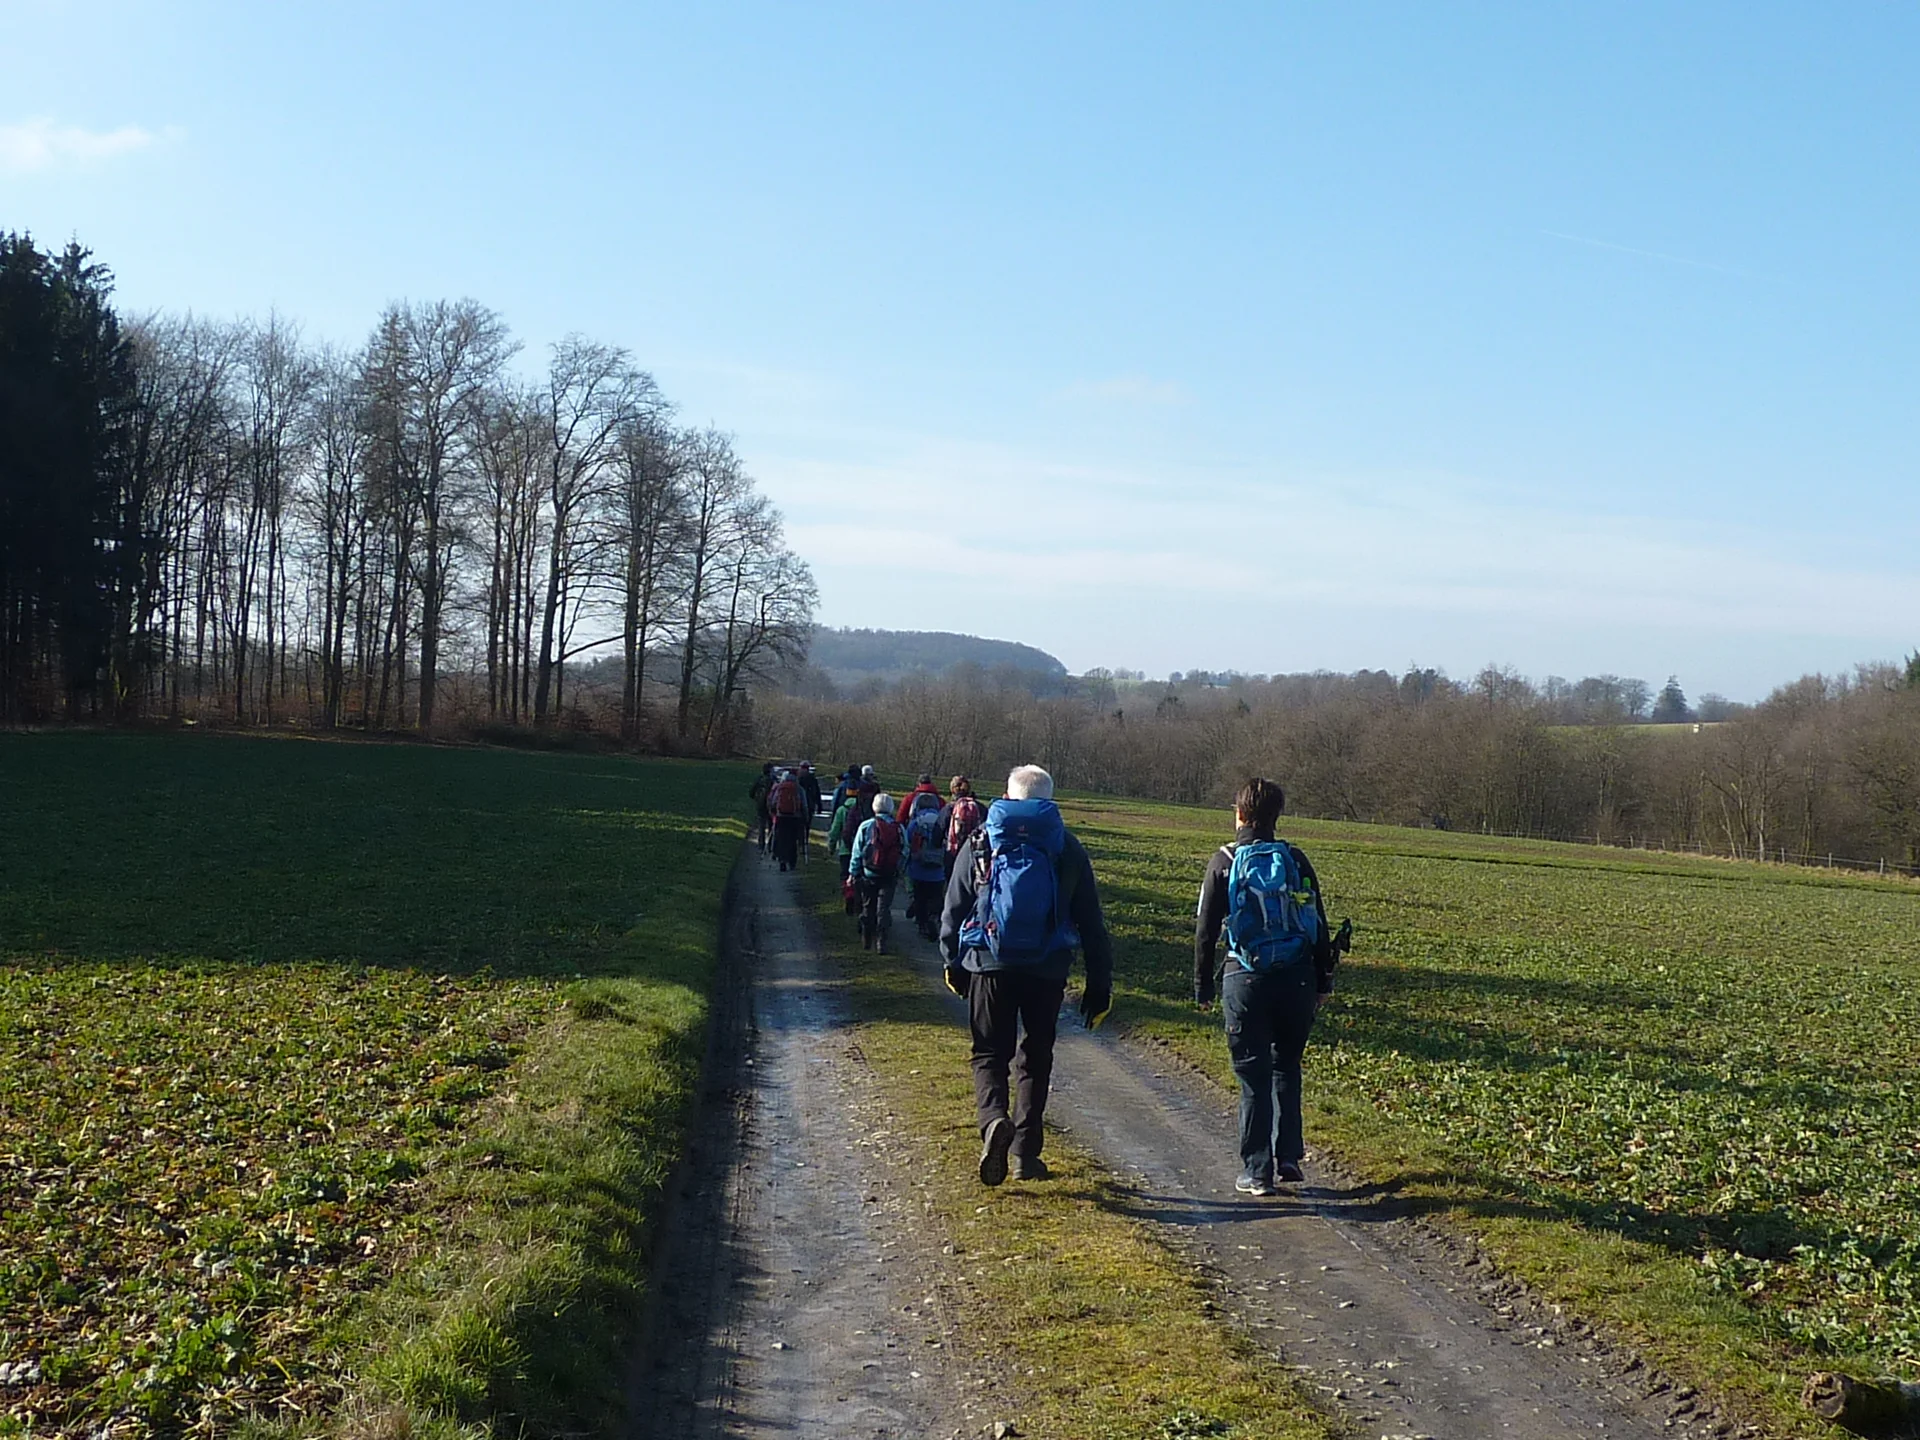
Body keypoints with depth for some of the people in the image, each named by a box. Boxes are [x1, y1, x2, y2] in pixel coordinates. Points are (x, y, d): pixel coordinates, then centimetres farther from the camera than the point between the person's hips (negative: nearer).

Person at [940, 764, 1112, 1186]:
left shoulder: (981, 841, 5)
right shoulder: (1067, 848, 6)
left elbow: (954, 907, 5)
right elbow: (1091, 922, 6)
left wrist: (953, 962, 15)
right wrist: (1099, 985, 9)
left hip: (989, 964, -1)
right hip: (1047, 969, 1)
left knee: (990, 1053, 8)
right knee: (1036, 1057, 14)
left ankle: (993, 1119, -20)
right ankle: (1026, 1151, 14)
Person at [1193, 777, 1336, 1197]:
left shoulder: (1225, 862, -1)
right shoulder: (1295, 859, 5)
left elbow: (1206, 930, -1)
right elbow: (1318, 924, 7)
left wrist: (1202, 987, 7)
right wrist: (1322, 982, 15)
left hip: (1246, 979, -2)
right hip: (1297, 978, 2)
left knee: (1254, 1078, 3)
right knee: (1286, 1068, 18)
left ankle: (1257, 1171, 5)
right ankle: (1288, 1158, 16)